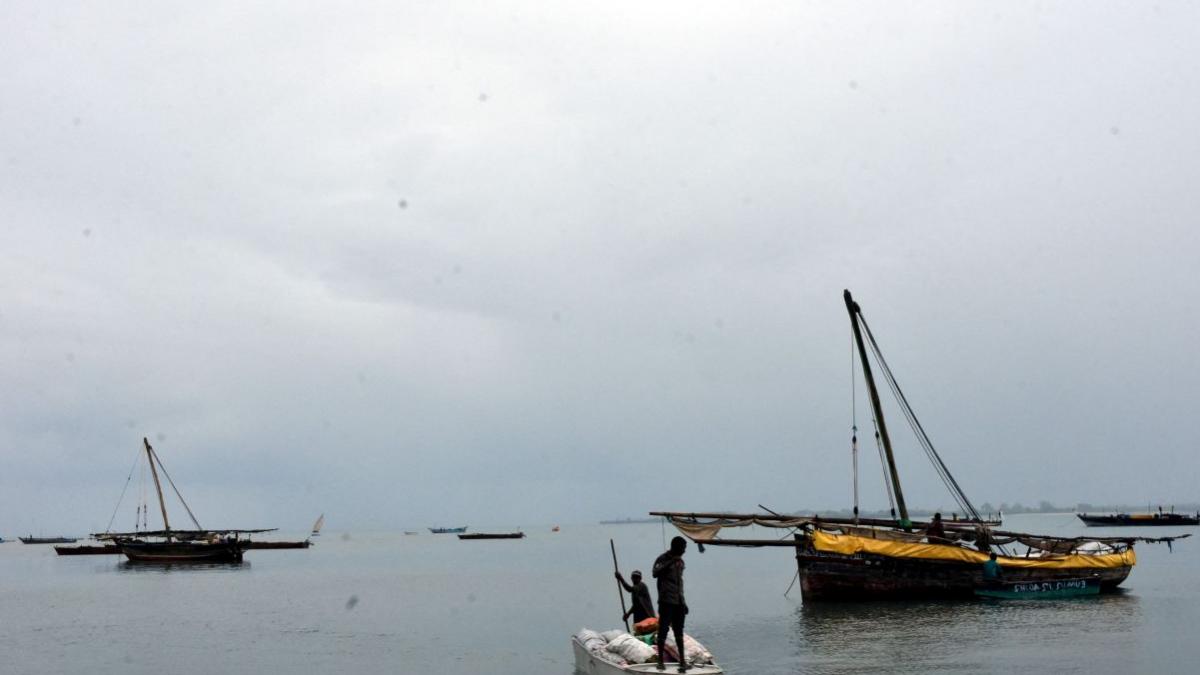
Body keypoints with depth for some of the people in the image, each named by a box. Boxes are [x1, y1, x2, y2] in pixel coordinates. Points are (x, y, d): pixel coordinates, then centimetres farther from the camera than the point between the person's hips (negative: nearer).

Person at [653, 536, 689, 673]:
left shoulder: (680, 561, 15)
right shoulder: (663, 559, -8)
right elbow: (655, 573, -26)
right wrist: (671, 562, -30)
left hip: (678, 601, 7)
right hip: (666, 601, -7)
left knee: (679, 631, 11)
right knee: (663, 630, -4)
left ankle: (682, 660, 15)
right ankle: (660, 660, 1)